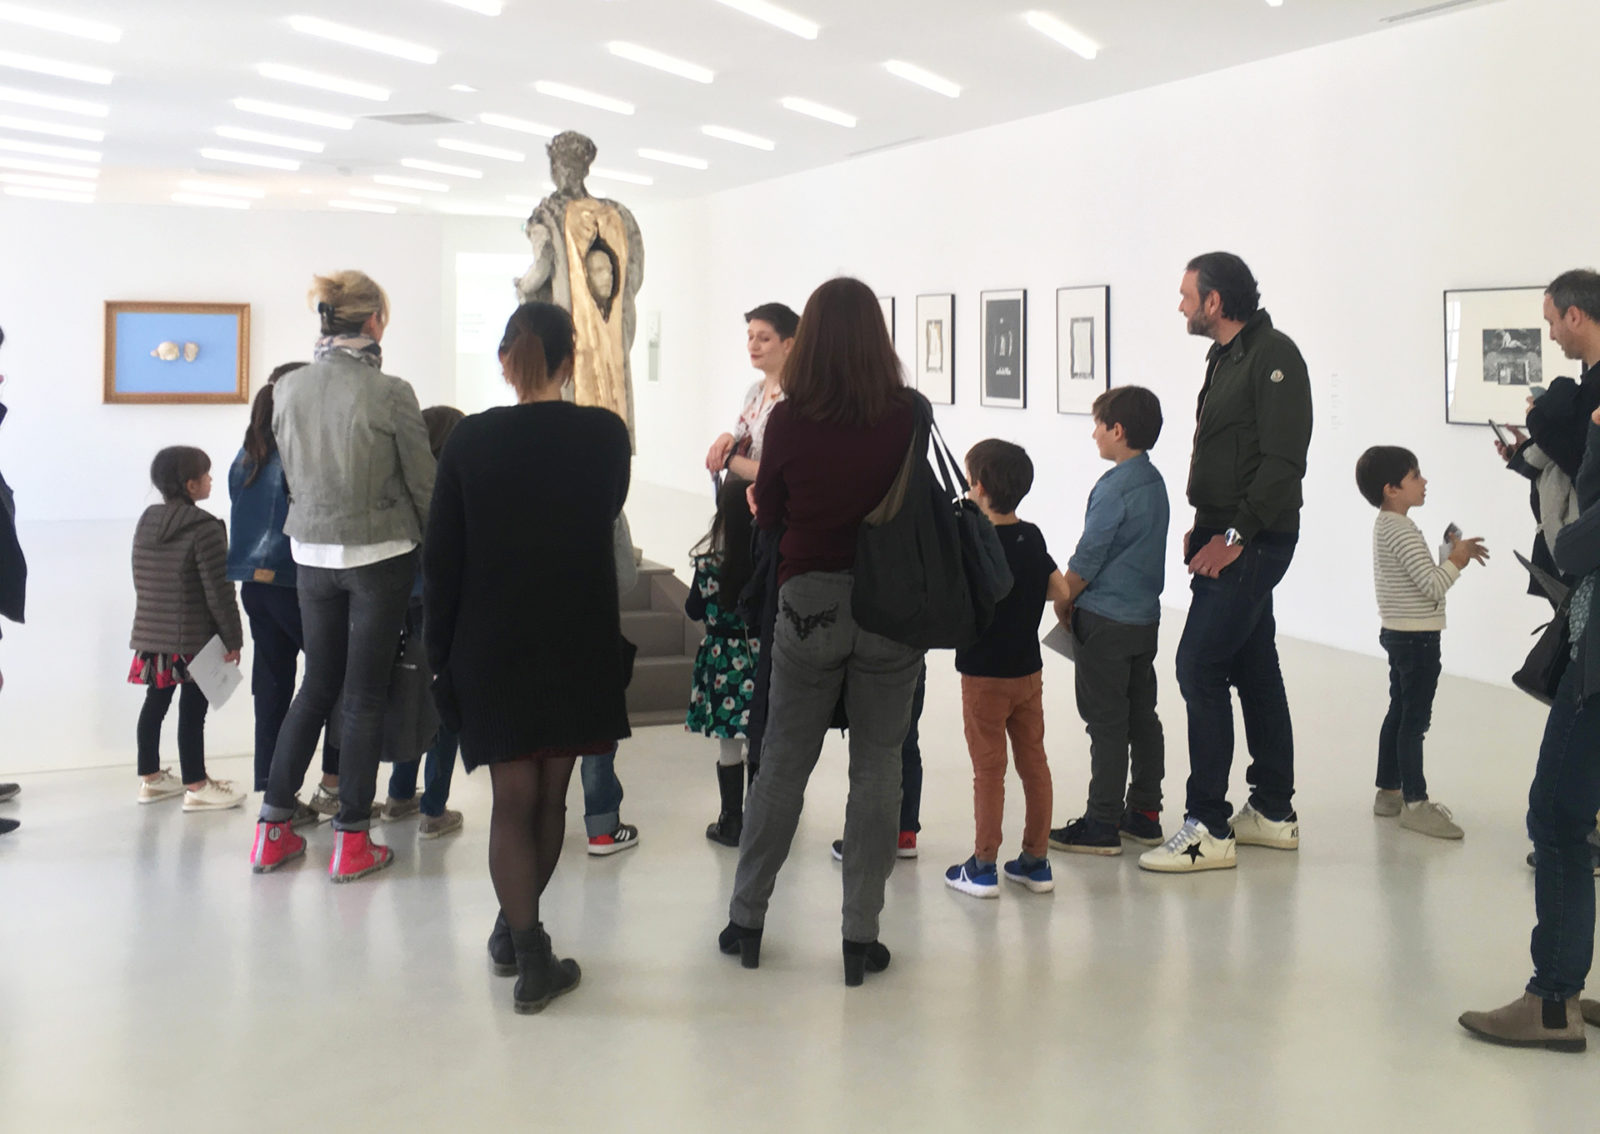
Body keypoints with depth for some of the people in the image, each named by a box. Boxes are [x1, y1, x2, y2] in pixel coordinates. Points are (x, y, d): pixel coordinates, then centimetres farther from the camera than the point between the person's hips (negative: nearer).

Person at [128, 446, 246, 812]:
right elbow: (218, 591, -16)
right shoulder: (205, 528, -16)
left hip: (152, 634, 8)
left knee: (155, 702, 15)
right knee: (193, 709, -1)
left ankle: (150, 777, 25)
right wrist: (233, 639, -10)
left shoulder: (146, 521, 8)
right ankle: (196, 786, 4)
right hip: (194, 639, -8)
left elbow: (142, 581, 15)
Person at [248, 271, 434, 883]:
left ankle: (274, 828, 20)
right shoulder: (390, 394, -15)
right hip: (380, 556, -4)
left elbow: (293, 472, 8)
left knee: (317, 684, 17)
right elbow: (423, 483, -7)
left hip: (311, 553, 5)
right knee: (364, 695, 5)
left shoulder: (287, 389, -1)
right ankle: (351, 842, 12)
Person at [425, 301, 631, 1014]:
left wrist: (440, 652, 4)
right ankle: (518, 927, 30)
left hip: (491, 642, 0)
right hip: (578, 641, 1)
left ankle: (529, 951, -3)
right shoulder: (604, 434, -7)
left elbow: (442, 559, -4)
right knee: (550, 794, 15)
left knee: (512, 797, 4)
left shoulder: (471, 440, -7)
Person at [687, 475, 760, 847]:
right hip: (765, 655, 2)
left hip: (725, 657, -2)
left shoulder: (710, 557, -11)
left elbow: (694, 610, -3)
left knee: (729, 745, 6)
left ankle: (732, 823, 12)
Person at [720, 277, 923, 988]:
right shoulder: (909, 414, -8)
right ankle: (861, 936, 11)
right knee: (877, 770, 7)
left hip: (809, 602, 0)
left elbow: (767, 515, 3)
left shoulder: (789, 420, -8)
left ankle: (745, 920, 23)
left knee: (781, 764, 12)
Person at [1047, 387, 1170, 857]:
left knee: (1106, 720, -3)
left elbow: (1089, 557, -16)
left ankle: (1102, 823, 2)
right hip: (1146, 615, 9)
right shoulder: (1154, 481, 9)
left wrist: (1064, 598, 0)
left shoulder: (1114, 487, -18)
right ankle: (1144, 813, 20)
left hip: (1106, 619, -9)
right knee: (1143, 716, 13)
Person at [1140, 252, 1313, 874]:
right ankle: (1273, 811, 23)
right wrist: (1204, 527, 12)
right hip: (1228, 537, 10)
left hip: (1254, 541, -10)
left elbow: (1284, 460, -21)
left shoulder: (1273, 354, -14)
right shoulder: (1226, 358, 17)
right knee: (1253, 670, 14)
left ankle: (1207, 828, -9)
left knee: (1199, 666, -12)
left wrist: (1235, 534, -22)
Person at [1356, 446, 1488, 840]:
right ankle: (1415, 803, -3)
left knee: (1399, 714, 16)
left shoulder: (1386, 526, 12)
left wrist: (1452, 554, 9)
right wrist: (1457, 559, -10)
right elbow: (1433, 585, -24)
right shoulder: (1402, 531, -20)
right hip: (1417, 637, -11)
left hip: (1399, 634, 11)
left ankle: (1388, 791, 23)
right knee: (1415, 721, -6)